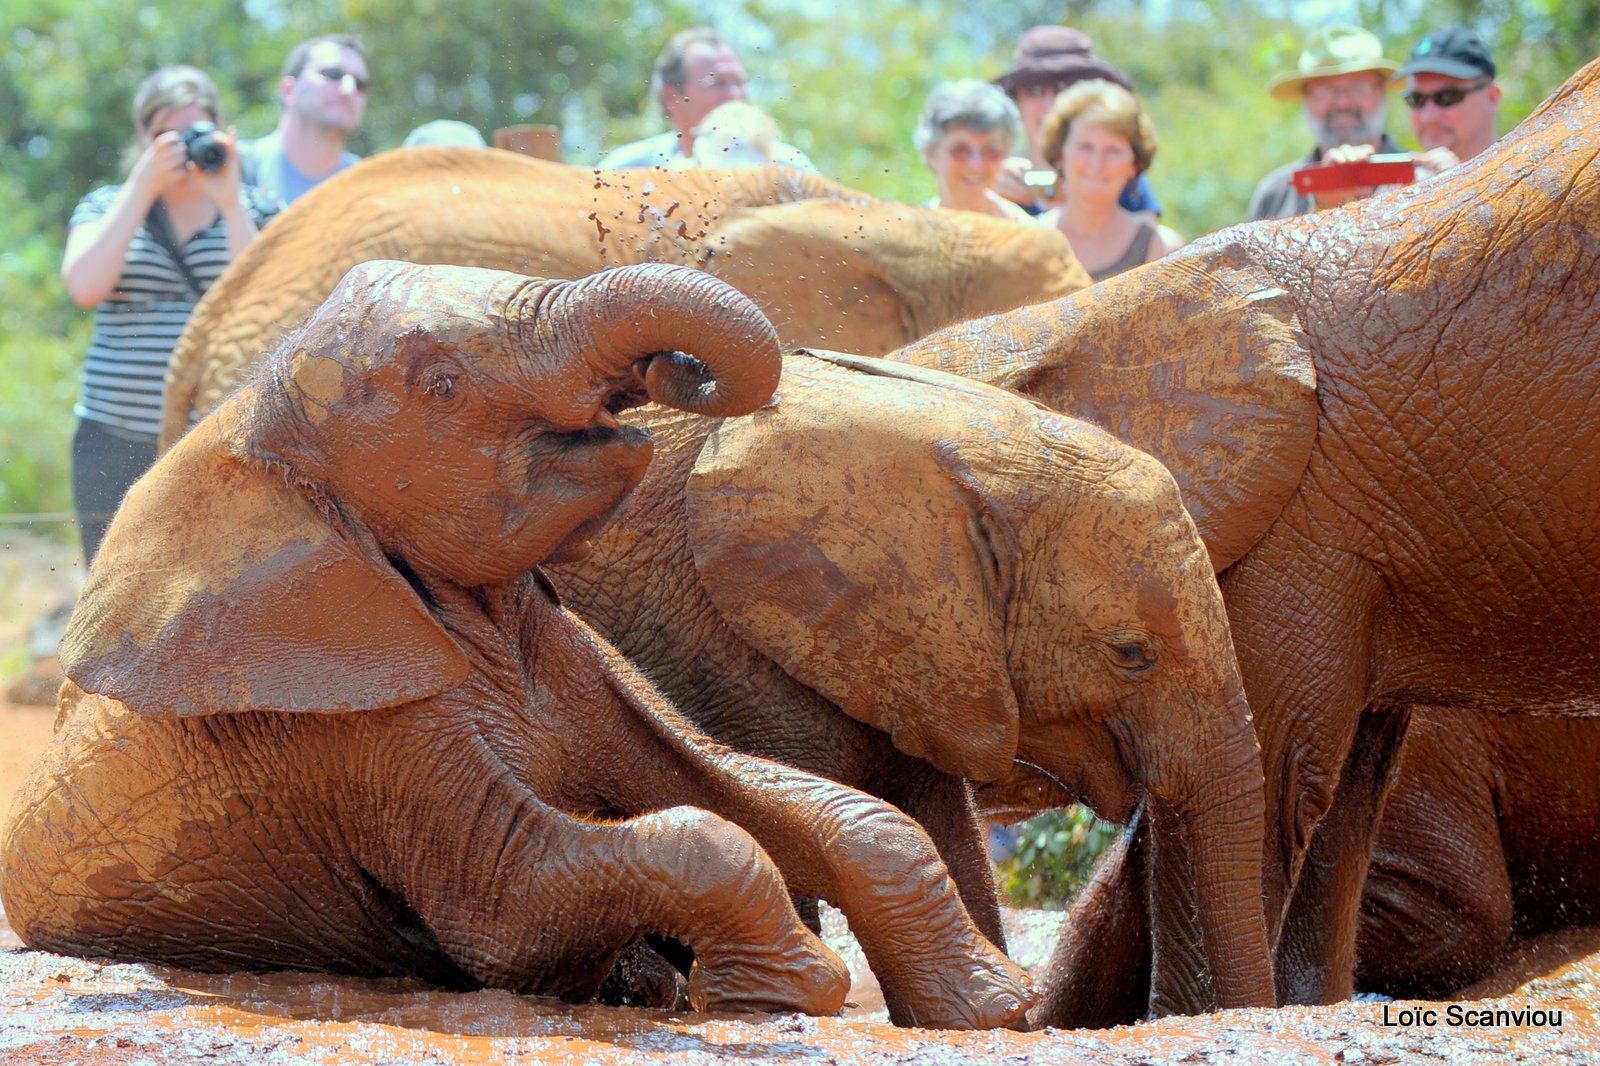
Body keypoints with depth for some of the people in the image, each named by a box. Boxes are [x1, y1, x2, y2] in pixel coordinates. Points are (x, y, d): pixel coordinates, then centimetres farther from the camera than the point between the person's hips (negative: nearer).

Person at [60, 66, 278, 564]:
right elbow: (84, 287, -7)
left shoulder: (252, 208, 10)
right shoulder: (106, 207, 12)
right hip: (118, 444, 1)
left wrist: (228, 202, -10)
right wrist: (142, 187, -7)